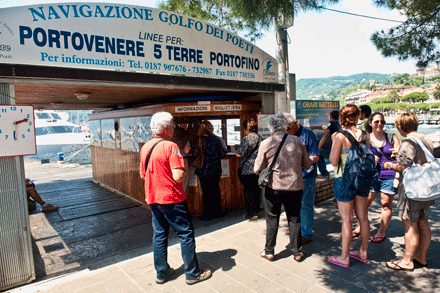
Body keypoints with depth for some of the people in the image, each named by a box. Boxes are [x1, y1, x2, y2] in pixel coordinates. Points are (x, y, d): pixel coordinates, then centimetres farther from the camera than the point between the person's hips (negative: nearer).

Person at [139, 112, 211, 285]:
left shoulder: (145, 147, 5)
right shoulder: (170, 146, -18)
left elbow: (142, 175, 14)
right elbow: (178, 176, -24)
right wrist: (185, 168, -4)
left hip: (152, 198, 8)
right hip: (171, 199, -7)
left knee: (159, 235, 17)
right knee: (186, 235, 6)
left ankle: (161, 273, 28)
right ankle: (192, 273, 17)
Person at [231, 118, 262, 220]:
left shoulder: (246, 139, -14)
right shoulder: (260, 138, 8)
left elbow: (239, 154, -16)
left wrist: (233, 150, 3)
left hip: (248, 170, -7)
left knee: (249, 192, 3)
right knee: (256, 190, 15)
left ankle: (251, 214, 10)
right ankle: (257, 211, 25)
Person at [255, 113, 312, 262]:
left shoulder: (266, 143, -9)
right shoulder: (297, 141, -2)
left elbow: (257, 169, -4)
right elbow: (307, 165, 7)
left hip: (274, 187, -2)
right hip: (295, 186, 2)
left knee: (272, 219, 12)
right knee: (294, 219, 15)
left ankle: (269, 251, 23)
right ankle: (296, 252, 26)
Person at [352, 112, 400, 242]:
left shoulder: (392, 137, 4)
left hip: (389, 175, -1)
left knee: (386, 204, 6)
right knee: (365, 202, 4)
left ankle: (381, 232, 21)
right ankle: (360, 227, 23)